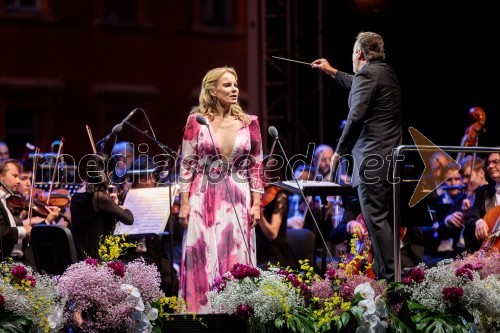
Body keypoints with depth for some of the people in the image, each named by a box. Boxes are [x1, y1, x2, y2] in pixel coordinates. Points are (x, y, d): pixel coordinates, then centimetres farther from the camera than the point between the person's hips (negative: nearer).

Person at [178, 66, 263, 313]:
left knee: (236, 259, -1)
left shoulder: (249, 123, 5)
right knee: (202, 260, -2)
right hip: (204, 199, -1)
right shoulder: (196, 121, 0)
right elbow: (187, 164, 1)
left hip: (238, 200, 2)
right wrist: (184, 203, -4)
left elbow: (256, 166, 7)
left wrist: (256, 204, 0)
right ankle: (201, 310, 3)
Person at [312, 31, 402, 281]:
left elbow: (356, 117, -20)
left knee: (375, 218, -11)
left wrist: (339, 152, -13)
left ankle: (391, 276, -15)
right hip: (391, 156, 10)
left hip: (373, 160, -10)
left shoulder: (367, 74, -11)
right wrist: (332, 72, 51)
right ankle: (383, 271, 15)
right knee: (382, 218, 12)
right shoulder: (386, 74, 19)